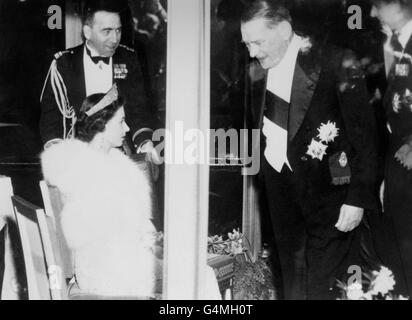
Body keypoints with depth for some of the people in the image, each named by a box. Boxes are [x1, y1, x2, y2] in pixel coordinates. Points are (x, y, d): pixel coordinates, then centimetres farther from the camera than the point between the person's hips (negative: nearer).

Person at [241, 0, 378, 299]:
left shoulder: (337, 63, -11)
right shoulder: (256, 70, 6)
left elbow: (364, 135, -10)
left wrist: (358, 198, -12)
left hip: (328, 192, -5)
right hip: (280, 192, 5)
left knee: (328, 286, -1)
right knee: (293, 281, 12)